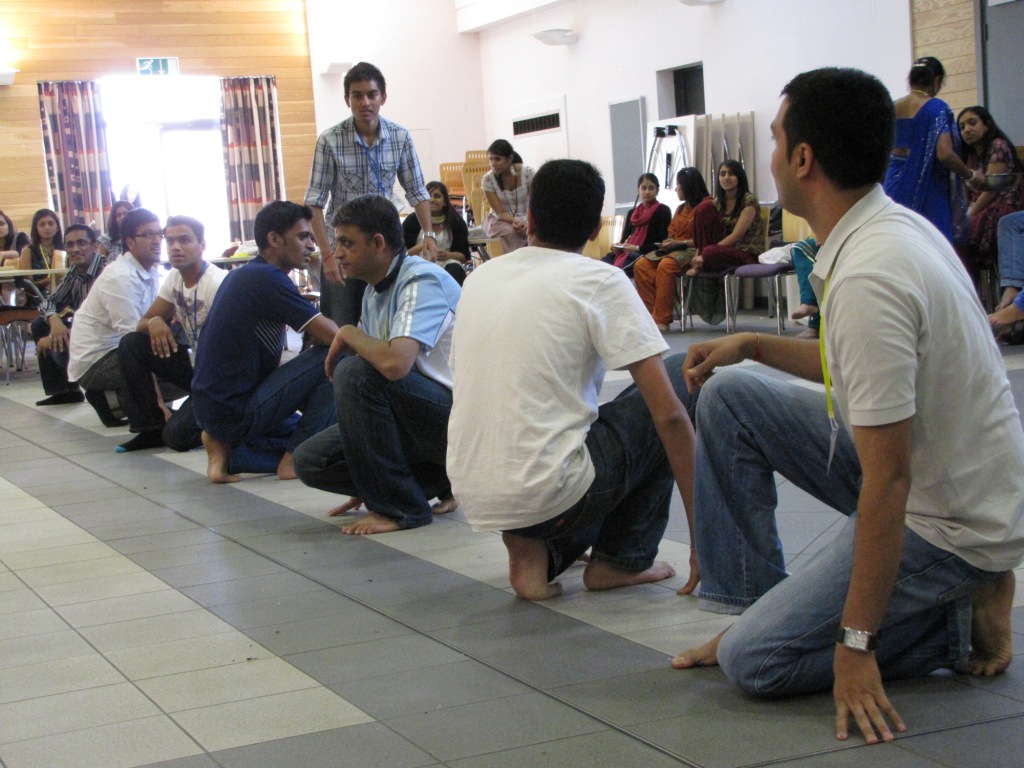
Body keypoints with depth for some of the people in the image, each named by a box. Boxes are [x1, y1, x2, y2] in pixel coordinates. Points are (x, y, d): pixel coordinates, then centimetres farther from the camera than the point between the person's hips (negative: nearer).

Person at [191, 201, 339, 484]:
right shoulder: (268, 278, -17)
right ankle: (294, 459, -8)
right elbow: (331, 335, -20)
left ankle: (228, 449, 7)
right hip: (235, 412, -10)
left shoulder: (242, 275, 14)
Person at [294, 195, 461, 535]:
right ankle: (440, 481, 4)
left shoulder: (423, 281, -20)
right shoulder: (375, 290, 9)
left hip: (458, 416, -9)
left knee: (355, 372, -28)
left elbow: (395, 363, -35)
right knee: (310, 460, -3)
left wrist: (349, 334, -16)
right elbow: (380, 360, 14)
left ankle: (397, 506, -15)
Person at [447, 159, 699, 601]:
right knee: (681, 378, 10)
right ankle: (622, 559, 11)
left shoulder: (480, 278, 12)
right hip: (549, 495, -7)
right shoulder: (601, 281, -6)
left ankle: (537, 552, 12)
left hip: (472, 497, 7)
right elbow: (669, 414, -10)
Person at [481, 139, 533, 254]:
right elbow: (500, 212, -12)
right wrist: (514, 221, -33)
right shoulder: (488, 179, -13)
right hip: (499, 220, -1)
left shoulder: (527, 172, -12)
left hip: (525, 218, 1)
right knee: (511, 232, -36)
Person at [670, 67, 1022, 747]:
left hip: (946, 525, -9)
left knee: (753, 661, -9)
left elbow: (888, 481, -29)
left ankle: (963, 620, 2)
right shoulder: (893, 225, 1)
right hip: (922, 469, 9)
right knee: (726, 396, 7)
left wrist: (856, 645, -24)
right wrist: (753, 345, 12)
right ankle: (754, 601, 12)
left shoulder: (868, 278, -30)